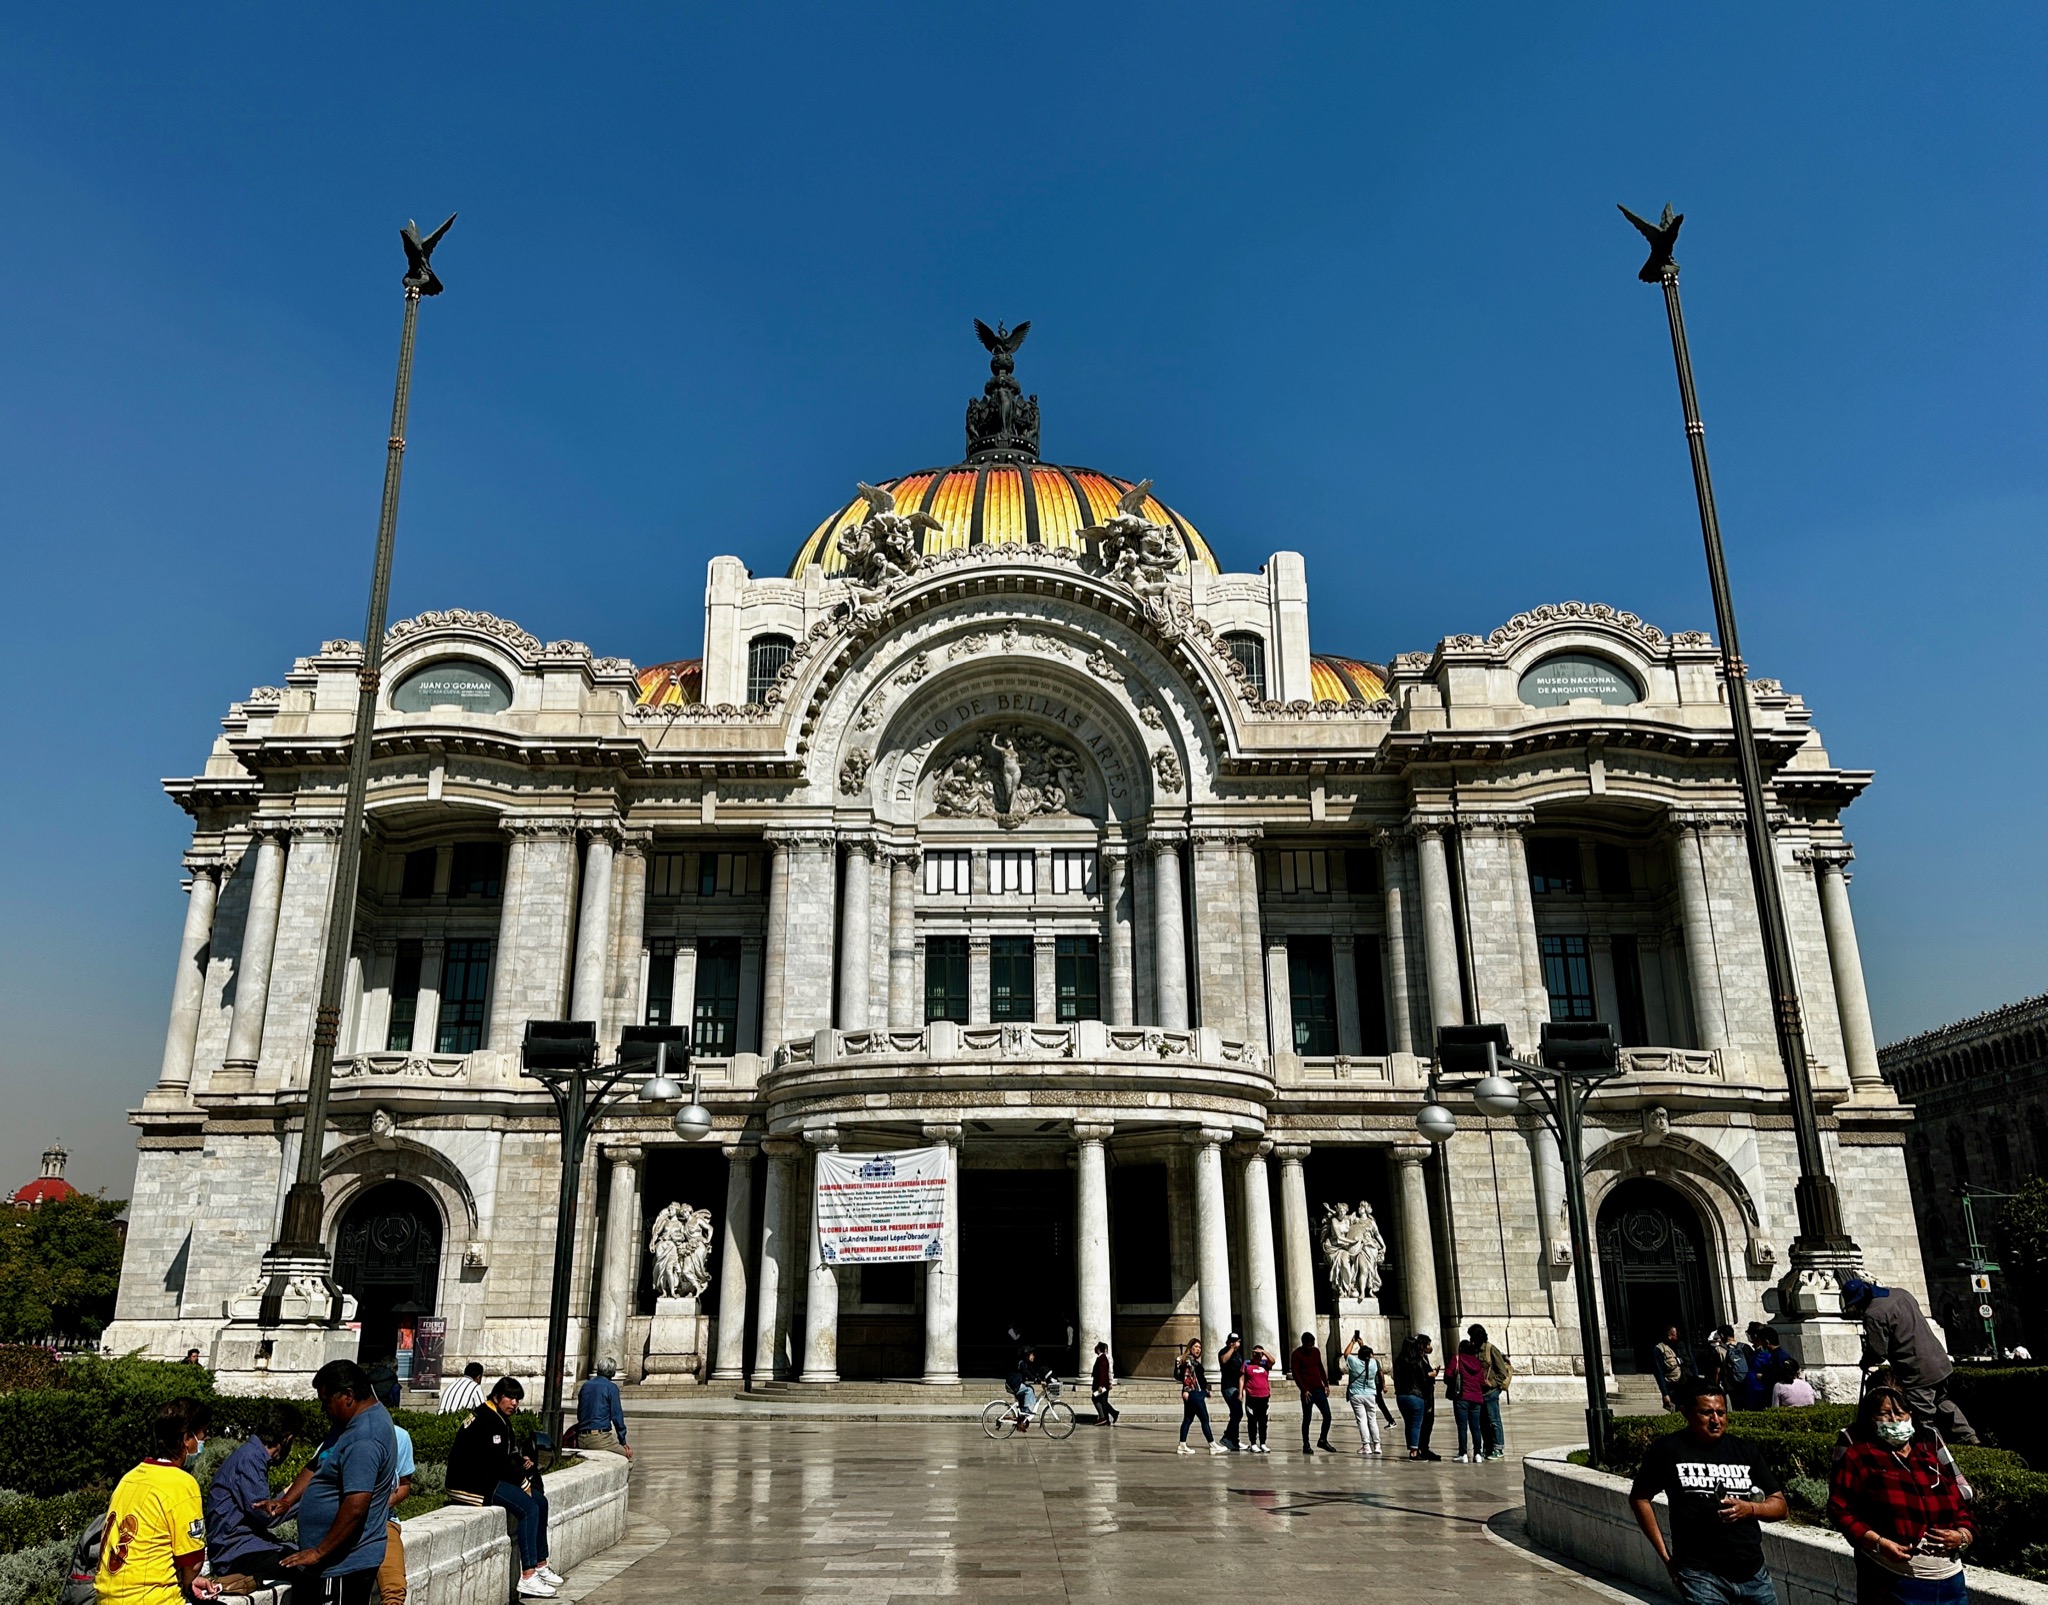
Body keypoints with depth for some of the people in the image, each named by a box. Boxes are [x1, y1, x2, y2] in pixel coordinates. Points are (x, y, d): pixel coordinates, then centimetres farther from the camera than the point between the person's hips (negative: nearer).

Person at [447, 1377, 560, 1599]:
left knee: (540, 1500, 7)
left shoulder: (501, 1420, 14)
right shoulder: (487, 1421, -18)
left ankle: (541, 1565, 12)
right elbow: (498, 1462, -23)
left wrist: (522, 1458, 1)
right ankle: (527, 1577, -22)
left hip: (486, 1478, 11)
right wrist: (523, 1482, -12)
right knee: (528, 1508, -21)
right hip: (469, 1484, -11)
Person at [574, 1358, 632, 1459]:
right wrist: (623, 1442, 2)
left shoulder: (585, 1386, 14)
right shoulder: (611, 1387, -4)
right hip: (599, 1438, -7)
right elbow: (617, 1416, -5)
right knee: (628, 1452, 3)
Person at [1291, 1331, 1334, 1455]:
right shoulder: (1297, 1354, -7)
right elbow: (1296, 1374, -9)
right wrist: (1304, 1390, -15)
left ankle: (1323, 1440, 18)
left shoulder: (1316, 1351, 10)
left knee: (1327, 1415, 1)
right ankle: (1306, 1445, 10)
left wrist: (1326, 1384, 9)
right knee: (1306, 1419, 0)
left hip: (1319, 1389, 5)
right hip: (1307, 1392, -5)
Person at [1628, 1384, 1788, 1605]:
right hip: (1701, 1576, -4)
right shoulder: (1667, 1450, -3)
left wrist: (1750, 1509, -11)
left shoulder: (1746, 1451, 8)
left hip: (1753, 1573, 4)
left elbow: (1780, 1506, 10)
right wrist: (1665, 1555, 0)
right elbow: (1639, 1498, 4)